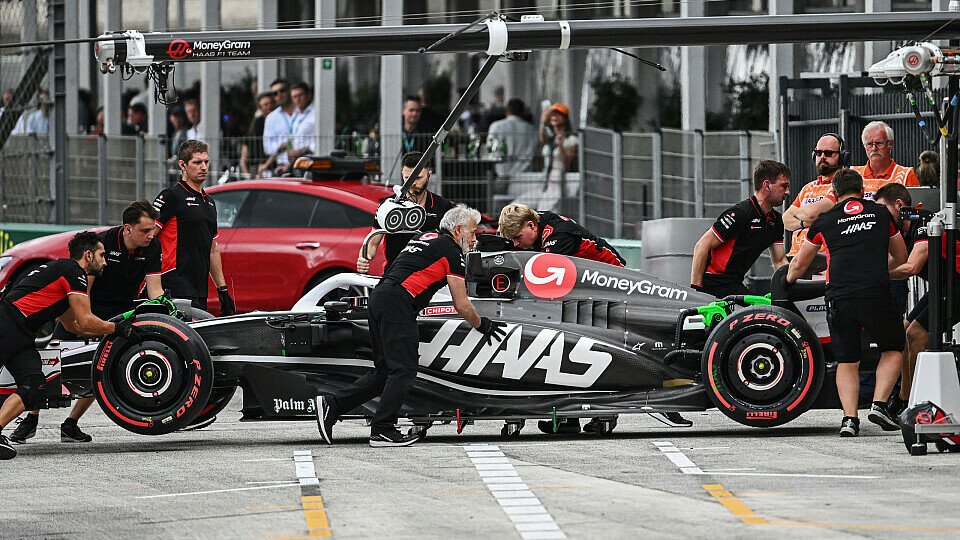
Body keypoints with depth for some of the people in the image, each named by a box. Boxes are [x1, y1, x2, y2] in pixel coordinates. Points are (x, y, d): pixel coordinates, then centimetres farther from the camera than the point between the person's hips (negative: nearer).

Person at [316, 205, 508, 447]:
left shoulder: (427, 238, 27)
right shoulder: (451, 251, 1)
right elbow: (461, 305, 3)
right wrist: (483, 327, 16)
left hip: (377, 299, 9)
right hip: (397, 304, -9)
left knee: (384, 372, 10)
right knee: (404, 370, -8)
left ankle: (332, 404, 2)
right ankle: (383, 431, -12)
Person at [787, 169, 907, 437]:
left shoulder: (824, 221, 17)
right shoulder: (882, 213, 19)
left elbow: (799, 264, 30)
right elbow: (902, 259, 33)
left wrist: (787, 282, 52)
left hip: (839, 298, 1)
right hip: (876, 294, -1)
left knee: (846, 361, 13)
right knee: (893, 349, 20)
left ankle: (849, 418, -2)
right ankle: (879, 404, 3)